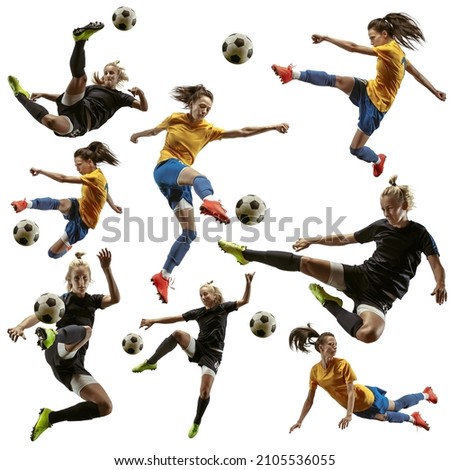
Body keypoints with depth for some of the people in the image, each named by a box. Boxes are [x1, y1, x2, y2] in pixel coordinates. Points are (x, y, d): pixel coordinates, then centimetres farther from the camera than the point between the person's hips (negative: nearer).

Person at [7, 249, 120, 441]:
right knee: (84, 330, -39)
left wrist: (106, 269, -11)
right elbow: (38, 315, -1)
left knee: (105, 407, -7)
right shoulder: (62, 300, 15)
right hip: (59, 351, -5)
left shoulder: (93, 300, 25)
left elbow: (115, 299, 3)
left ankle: (50, 417, 2)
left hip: (74, 362, 5)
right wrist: (20, 326, -24)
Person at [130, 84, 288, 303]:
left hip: (181, 182, 6)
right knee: (199, 177, -41)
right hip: (166, 168, -6)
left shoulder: (207, 130, 10)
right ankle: (210, 201, -79)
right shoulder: (175, 119, 4)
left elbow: (242, 132, 4)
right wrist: (137, 135, 44)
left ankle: (163, 276, 6)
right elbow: (155, 130, 26)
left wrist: (272, 127, -3)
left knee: (189, 233, -3)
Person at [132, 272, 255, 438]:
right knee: (178, 334, -27)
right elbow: (175, 318, 5)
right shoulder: (198, 312, 8)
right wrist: (154, 321, -2)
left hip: (213, 354, -2)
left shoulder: (223, 308, 2)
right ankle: (150, 363, -19)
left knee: (205, 390, -15)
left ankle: (197, 423, 9)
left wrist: (248, 284, -26)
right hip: (198, 348, 3)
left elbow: (244, 301, -8)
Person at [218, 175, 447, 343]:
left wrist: (440, 285, -28)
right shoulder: (380, 226, 11)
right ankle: (246, 253, -4)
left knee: (369, 333, -38)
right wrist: (312, 240, 19)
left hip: (380, 295, -4)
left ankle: (331, 304, -10)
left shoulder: (418, 233, 0)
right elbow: (344, 239, 21)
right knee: (306, 263, -14)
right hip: (359, 275, 4)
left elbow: (436, 263, -6)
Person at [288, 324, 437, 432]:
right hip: (357, 407, 4)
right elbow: (310, 399, -9)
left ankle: (425, 395, 45)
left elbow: (351, 391, -26)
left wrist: (348, 415, -34)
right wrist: (299, 421, -12)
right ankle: (413, 419, 43)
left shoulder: (342, 364, -27)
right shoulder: (315, 371, -15)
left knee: (398, 405, 18)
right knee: (386, 417, 17)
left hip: (367, 397, -4)